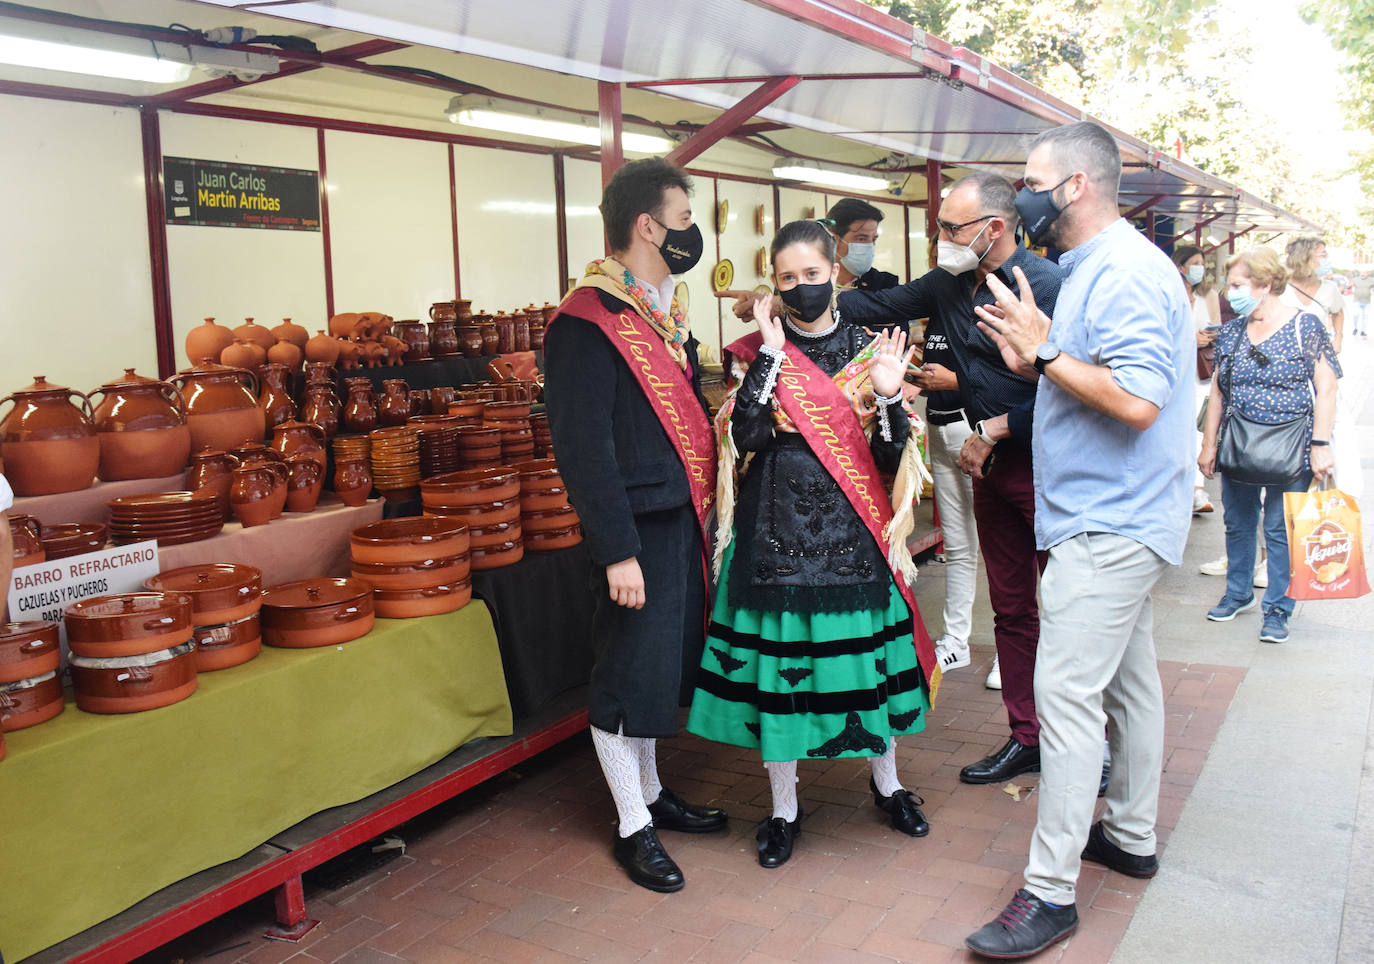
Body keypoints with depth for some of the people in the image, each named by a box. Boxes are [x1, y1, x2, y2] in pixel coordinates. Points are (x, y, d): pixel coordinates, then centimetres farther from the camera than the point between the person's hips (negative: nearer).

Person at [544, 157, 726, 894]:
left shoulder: (666, 313, 13)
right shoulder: (588, 323, -15)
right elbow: (583, 445, -19)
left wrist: (707, 507, 12)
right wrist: (617, 550, -21)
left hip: (684, 517, 9)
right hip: (639, 528, -9)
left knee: (667, 662, 18)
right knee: (630, 675, 3)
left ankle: (651, 792, 36)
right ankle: (632, 827, 19)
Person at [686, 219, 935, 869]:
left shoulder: (871, 350, 5)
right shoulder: (756, 352, 2)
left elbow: (892, 456, 1)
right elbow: (742, 438, -14)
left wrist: (889, 397, -16)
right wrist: (769, 355, -16)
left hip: (853, 530, 1)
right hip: (777, 529, -1)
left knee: (869, 651, 10)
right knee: (776, 660, 4)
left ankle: (886, 782, 35)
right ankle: (784, 808, 22)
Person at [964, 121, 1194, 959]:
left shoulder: (1126, 271, -17)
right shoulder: (1094, 266, 16)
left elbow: (1137, 399, -26)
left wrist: (1044, 351, -18)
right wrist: (1038, 360, 7)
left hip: (1109, 525, -11)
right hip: (1117, 516, 11)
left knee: (1066, 693, -10)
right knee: (1128, 679, 18)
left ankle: (1051, 893, -4)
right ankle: (1131, 836, 33)